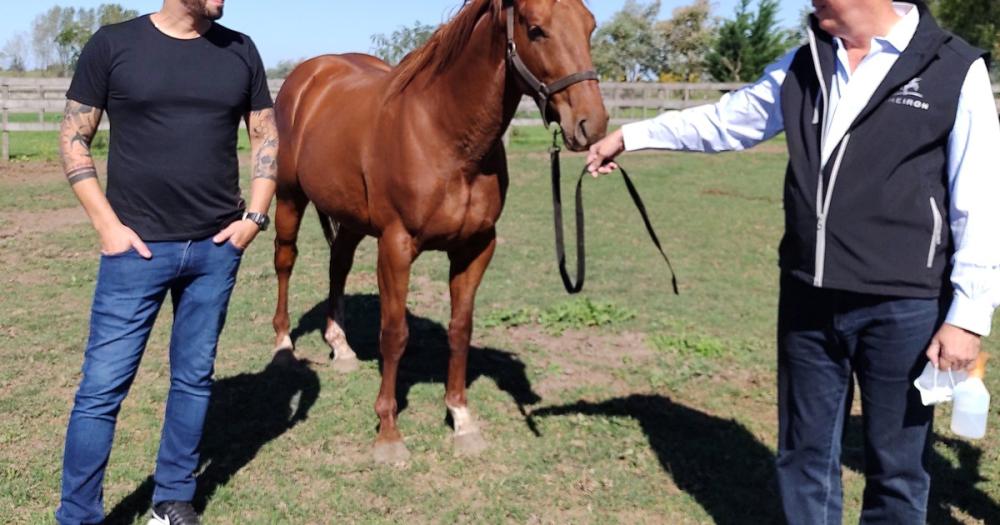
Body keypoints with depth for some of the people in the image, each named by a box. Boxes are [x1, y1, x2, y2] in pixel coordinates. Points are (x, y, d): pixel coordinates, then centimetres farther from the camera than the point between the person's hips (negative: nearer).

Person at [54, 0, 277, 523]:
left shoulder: (240, 51, 4)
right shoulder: (113, 44, -4)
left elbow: (266, 138, 12)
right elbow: (74, 140, 0)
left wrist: (255, 215, 0)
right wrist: (108, 225, -8)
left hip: (217, 247, 3)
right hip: (137, 246, -3)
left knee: (194, 378, 12)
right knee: (102, 385, 0)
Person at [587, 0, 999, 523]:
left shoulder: (955, 70, -8)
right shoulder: (803, 64, 6)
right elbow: (724, 121, 19)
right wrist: (631, 136, 21)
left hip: (903, 309, -4)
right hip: (809, 301, 5)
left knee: (895, 465, 10)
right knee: (805, 454, 16)